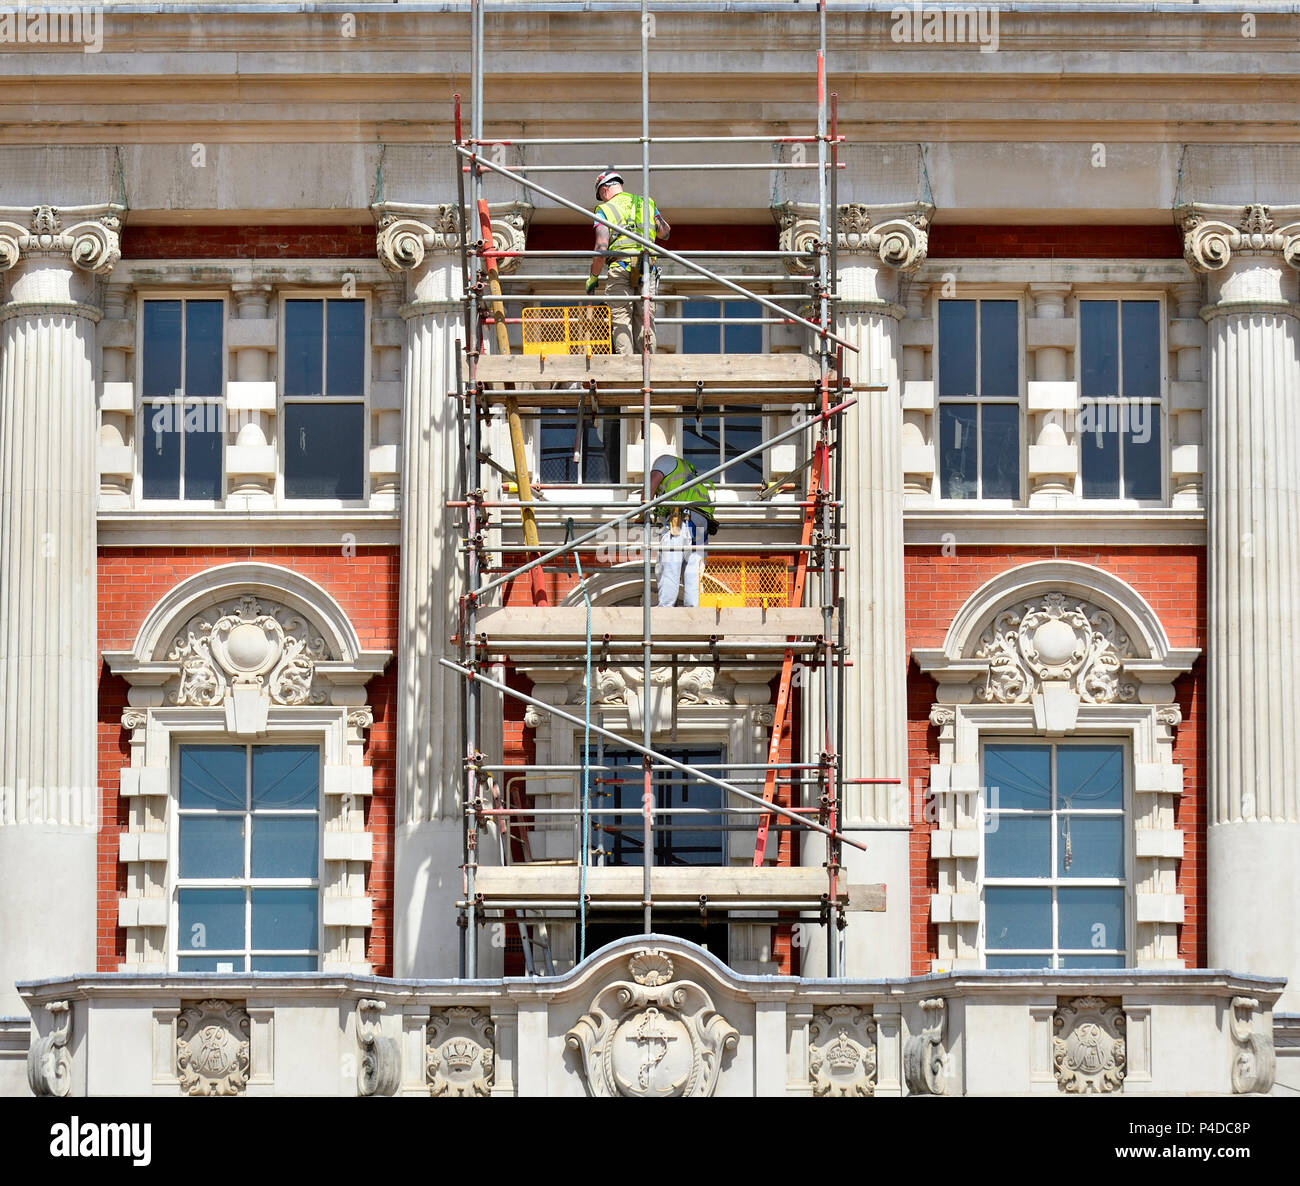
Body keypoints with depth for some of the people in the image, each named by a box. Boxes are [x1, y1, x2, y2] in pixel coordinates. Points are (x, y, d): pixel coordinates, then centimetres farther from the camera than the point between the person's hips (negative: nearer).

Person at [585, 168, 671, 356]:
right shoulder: (647, 203, 16)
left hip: (620, 268, -3)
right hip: (648, 270, 3)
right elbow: (665, 233, 22)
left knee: (620, 321, -3)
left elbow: (601, 248, -4)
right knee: (646, 322, 6)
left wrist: (593, 277, 5)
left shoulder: (605, 209, 6)